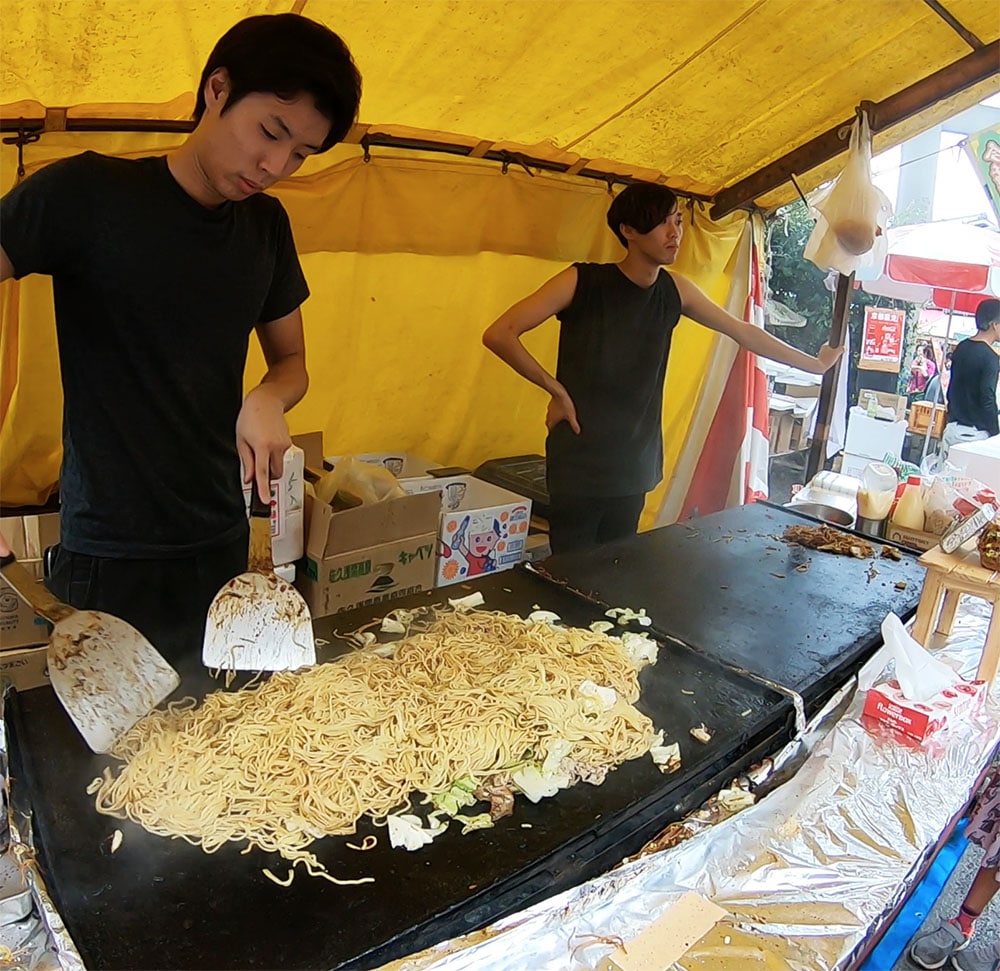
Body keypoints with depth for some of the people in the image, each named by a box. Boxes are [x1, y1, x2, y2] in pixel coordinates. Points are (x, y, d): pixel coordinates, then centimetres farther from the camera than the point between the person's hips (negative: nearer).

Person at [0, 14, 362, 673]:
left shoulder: (267, 226, 6)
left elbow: (291, 362, 13)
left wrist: (268, 400, -10)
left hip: (222, 544, 5)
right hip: (107, 560, -4)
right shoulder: (88, 193, -9)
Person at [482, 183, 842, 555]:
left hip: (634, 469, 5)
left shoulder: (675, 291, 4)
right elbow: (498, 335, -15)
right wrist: (556, 390, -14)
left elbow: (744, 332, 15)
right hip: (579, 468, -4)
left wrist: (815, 364, 21)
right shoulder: (582, 281, -11)